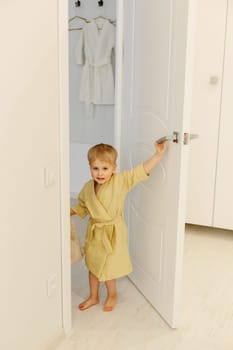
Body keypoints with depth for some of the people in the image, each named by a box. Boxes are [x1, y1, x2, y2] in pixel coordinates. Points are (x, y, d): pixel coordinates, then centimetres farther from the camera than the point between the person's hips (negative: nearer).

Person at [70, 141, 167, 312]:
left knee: (109, 267, 5)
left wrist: (159, 154, -30)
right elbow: (82, 207, 11)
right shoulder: (88, 188, -5)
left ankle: (112, 295, 35)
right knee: (93, 265, 18)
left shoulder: (121, 181, -18)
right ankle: (94, 297, 40)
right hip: (94, 232, 5)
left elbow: (142, 170, -23)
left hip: (113, 233, -5)